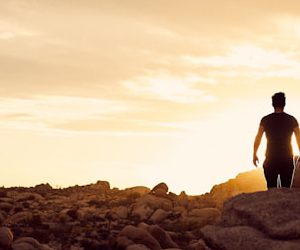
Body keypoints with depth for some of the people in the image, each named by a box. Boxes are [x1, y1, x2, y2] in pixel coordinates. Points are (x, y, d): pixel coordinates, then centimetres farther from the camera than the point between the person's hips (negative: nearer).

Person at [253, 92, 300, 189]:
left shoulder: (266, 120, -2)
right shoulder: (292, 120, 0)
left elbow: (258, 138, 1)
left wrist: (254, 154, 12)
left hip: (271, 160, -1)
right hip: (287, 160, 1)